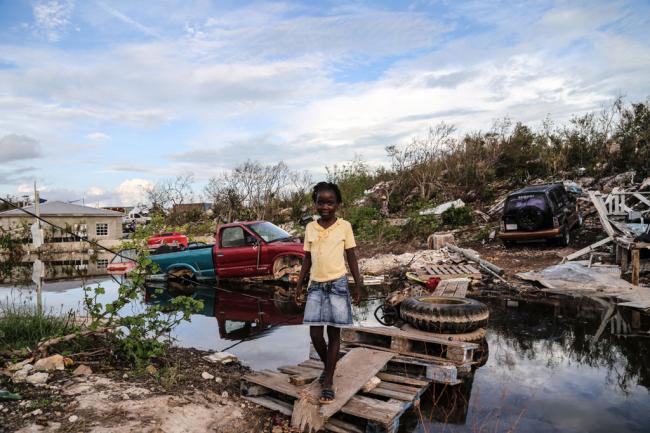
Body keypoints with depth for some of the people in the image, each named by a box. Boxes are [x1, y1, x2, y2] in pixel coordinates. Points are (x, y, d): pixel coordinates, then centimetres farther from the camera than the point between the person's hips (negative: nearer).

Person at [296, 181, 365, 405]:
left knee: (334, 332, 4)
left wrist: (358, 285, 0)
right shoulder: (310, 227, 5)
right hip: (316, 286, 3)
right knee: (315, 334, 4)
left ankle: (328, 381, 16)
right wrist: (299, 284, 7)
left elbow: (351, 257, 2)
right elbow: (307, 258, 10)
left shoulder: (344, 226, -3)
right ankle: (327, 366, 32)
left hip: (338, 285, -2)